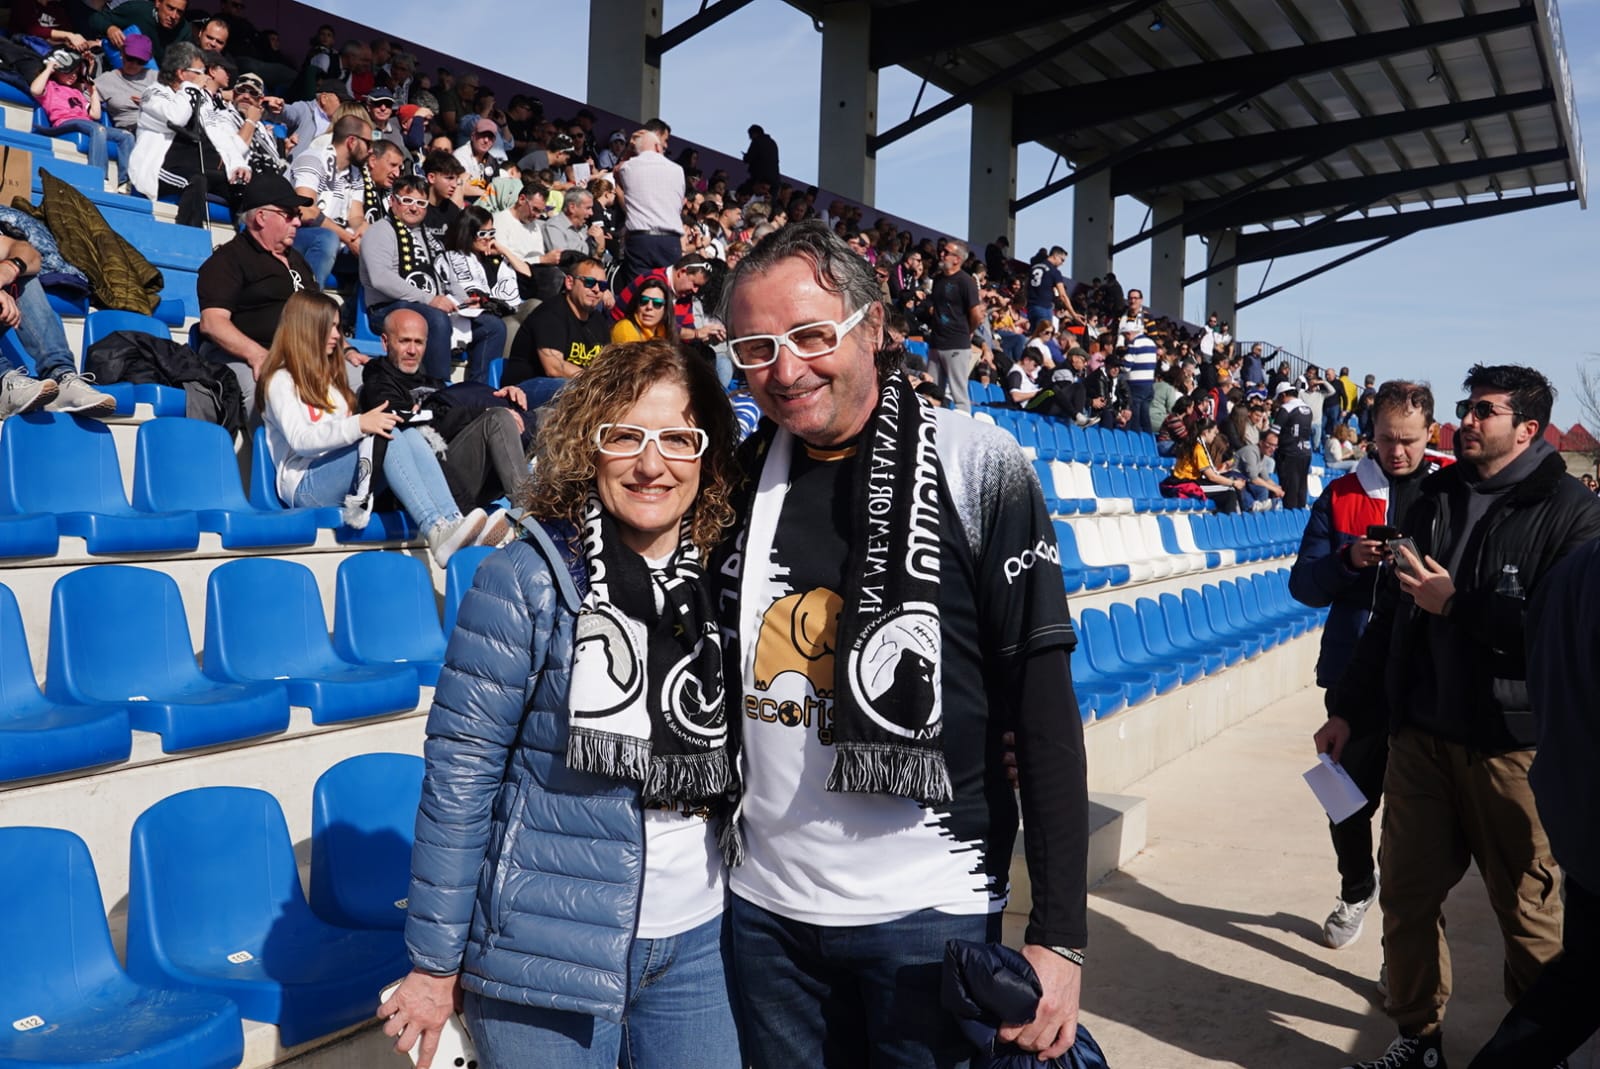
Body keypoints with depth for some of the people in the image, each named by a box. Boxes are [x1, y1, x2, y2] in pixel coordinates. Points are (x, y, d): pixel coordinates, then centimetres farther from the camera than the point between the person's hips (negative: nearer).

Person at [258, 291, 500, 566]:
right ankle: (436, 533, -48)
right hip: (306, 487, -7)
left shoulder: (326, 376, 28)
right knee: (385, 437, -31)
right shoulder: (281, 380, 1)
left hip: (341, 477, 7)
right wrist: (358, 425, -27)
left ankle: (452, 523, -43)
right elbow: (299, 440, -15)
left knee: (409, 434, -22)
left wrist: (376, 421, 6)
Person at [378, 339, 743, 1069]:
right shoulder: (524, 580, -12)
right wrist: (435, 961, -10)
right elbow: (459, 770, -12)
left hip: (699, 946, 4)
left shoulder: (722, 581, 1)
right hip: (547, 954, -4)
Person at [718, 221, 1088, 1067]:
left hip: (930, 911, -4)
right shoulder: (740, 476, 2)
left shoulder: (976, 465, -11)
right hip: (764, 905, 4)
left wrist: (1059, 933, -14)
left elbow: (1043, 705, -12)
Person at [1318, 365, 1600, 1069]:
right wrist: (1350, 711, 15)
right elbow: (1390, 615, 16)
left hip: (1512, 743, -5)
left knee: (1528, 906, 6)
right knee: (1406, 891, 10)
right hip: (1421, 732, 5)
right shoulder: (1435, 500, 12)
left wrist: (1457, 602, -16)